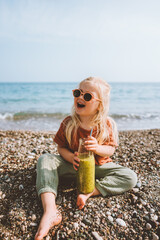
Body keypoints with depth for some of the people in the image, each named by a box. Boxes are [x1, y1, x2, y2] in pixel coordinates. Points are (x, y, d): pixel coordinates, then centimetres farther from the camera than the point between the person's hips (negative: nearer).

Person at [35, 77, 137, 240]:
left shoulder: (108, 124, -11)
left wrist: (97, 148, -31)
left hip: (98, 167, 0)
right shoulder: (68, 123, -9)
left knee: (130, 178, -21)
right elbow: (61, 148, -4)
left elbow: (111, 150, -8)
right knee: (45, 160, -23)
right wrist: (72, 158, -26)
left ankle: (89, 192, -27)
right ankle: (50, 210, -38)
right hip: (73, 165, 1)